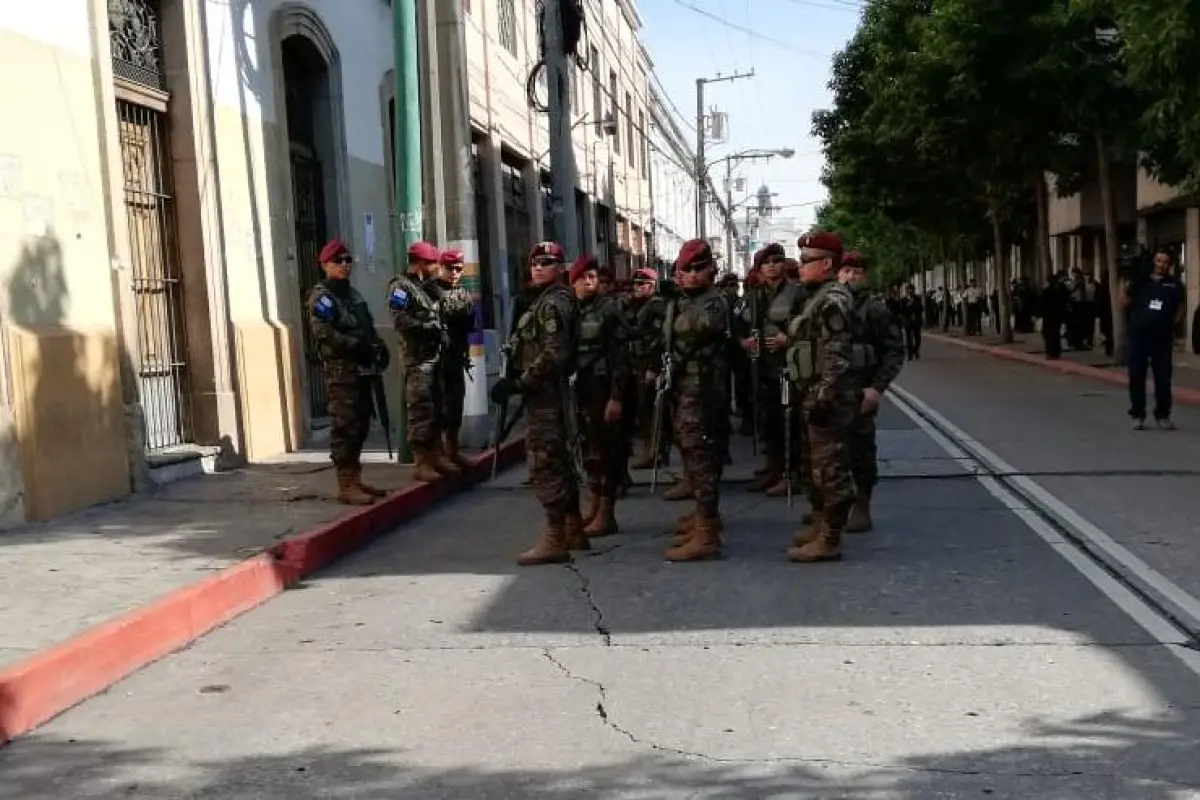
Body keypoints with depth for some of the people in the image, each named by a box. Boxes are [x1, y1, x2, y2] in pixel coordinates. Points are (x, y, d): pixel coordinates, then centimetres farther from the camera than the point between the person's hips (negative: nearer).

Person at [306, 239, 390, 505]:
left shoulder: (352, 293, 22)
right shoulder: (321, 297, -6)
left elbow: (367, 328, 26)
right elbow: (325, 335, -19)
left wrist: (377, 345, 6)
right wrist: (360, 346, -21)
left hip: (362, 370, 9)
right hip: (341, 372, -9)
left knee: (360, 427, 12)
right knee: (345, 428, -9)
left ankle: (355, 480, 21)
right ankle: (346, 486, -8)